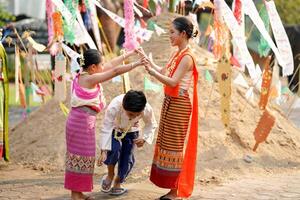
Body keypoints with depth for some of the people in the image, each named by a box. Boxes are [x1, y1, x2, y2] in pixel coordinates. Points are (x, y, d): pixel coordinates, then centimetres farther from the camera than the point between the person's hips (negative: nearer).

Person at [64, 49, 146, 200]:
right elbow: (115, 71, -18)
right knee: (82, 156, -3)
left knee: (79, 156, 14)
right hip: (83, 120, -10)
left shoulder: (83, 76, 10)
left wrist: (128, 54, 21)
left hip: (78, 119, 10)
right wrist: (136, 64, -12)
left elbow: (110, 65, 17)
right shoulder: (90, 79, -16)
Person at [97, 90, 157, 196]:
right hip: (114, 129, -2)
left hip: (131, 132, 2)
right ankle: (110, 174, 0)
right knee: (115, 148, -28)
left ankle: (118, 183, 22)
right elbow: (106, 129, -33)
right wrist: (103, 151, -38)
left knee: (127, 158, -6)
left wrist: (144, 138, -26)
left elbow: (151, 125, -9)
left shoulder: (147, 110, -33)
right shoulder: (114, 107, -41)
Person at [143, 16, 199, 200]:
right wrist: (147, 60, 9)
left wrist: (151, 71, -23)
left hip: (178, 105, -9)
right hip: (170, 102, 9)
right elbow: (163, 72, 15)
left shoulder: (187, 57, -17)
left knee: (174, 144, -4)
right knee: (167, 143, 12)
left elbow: (173, 82, -22)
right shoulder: (178, 54, 12)